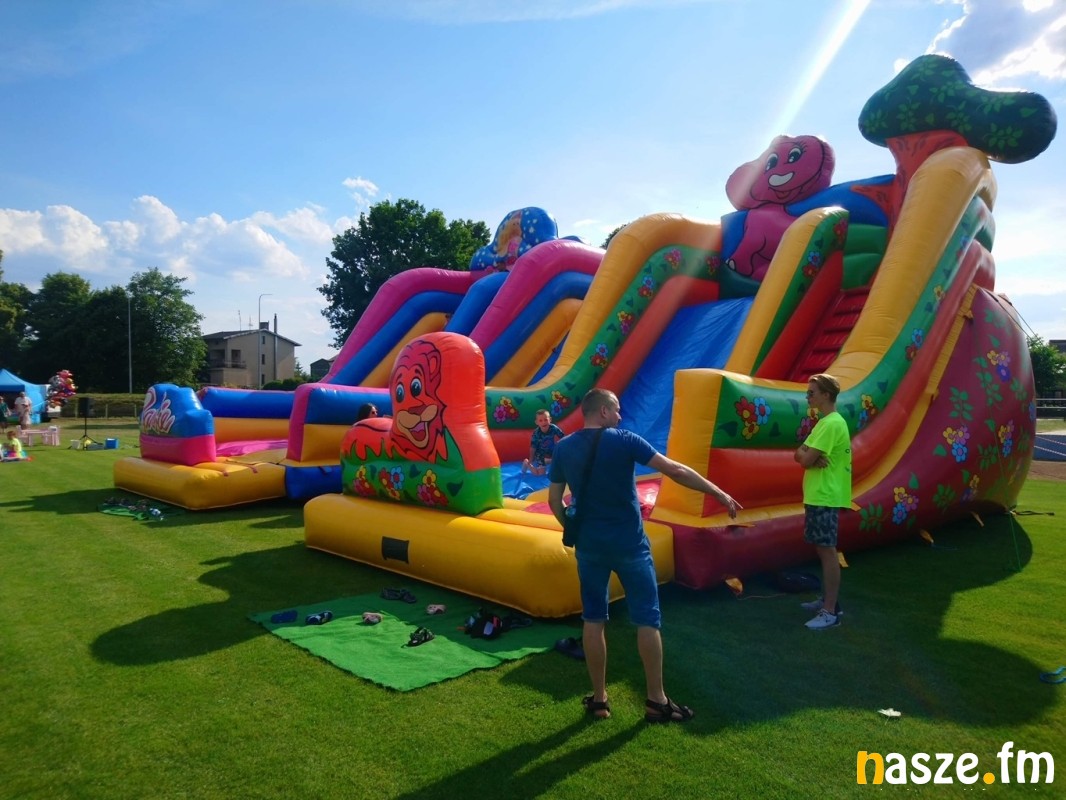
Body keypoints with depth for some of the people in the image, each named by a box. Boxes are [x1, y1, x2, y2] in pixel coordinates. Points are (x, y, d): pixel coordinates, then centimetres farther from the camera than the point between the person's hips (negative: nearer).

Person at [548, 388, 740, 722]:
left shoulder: (564, 448, 0)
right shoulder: (623, 440, -12)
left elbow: (554, 500, 3)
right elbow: (675, 471, -13)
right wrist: (720, 494, -7)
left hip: (589, 545, 4)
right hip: (629, 544, -3)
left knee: (593, 620, 12)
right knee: (648, 620, 9)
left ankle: (599, 699, 20)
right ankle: (656, 700, 16)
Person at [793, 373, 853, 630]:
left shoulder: (831, 424, -18)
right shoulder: (827, 422, 16)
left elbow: (805, 460, -21)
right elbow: (800, 453, 12)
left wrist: (806, 454, 1)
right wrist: (807, 454, -10)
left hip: (825, 497, -10)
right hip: (820, 495, 10)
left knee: (827, 551, -6)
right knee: (823, 550, 16)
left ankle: (831, 611, -2)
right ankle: (827, 600, 26)